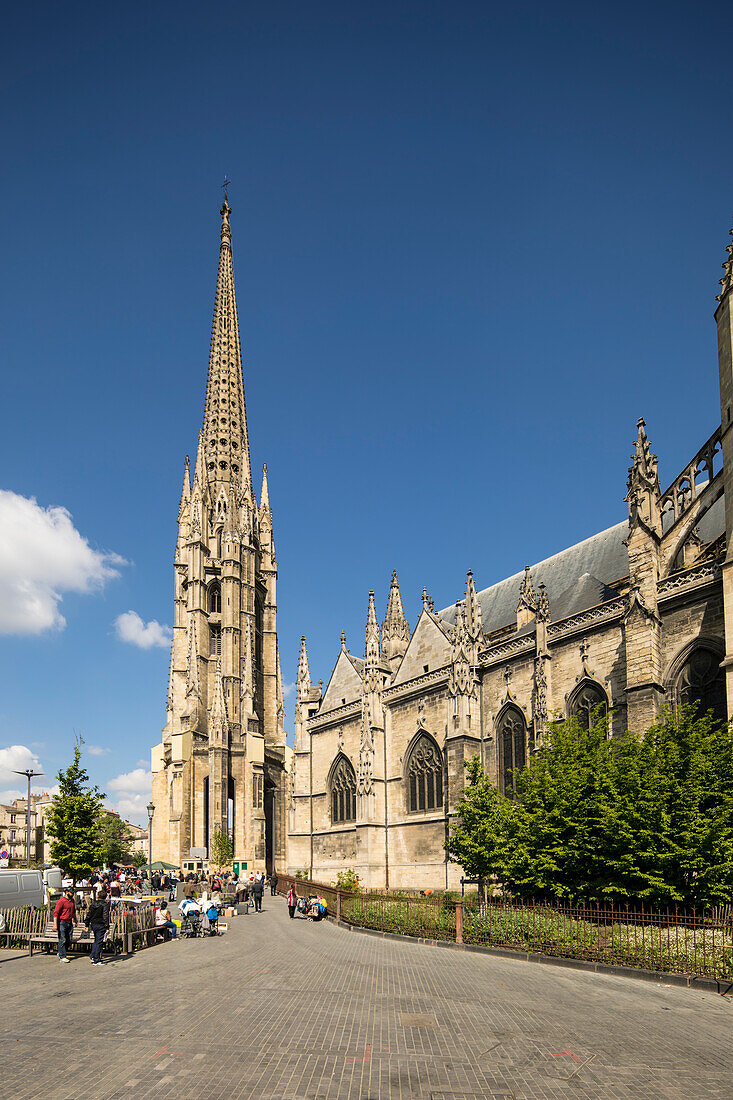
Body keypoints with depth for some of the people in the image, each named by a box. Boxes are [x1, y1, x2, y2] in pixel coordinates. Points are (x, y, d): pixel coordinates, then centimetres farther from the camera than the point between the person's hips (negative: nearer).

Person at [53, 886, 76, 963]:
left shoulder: (72, 900, 12)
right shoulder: (61, 901, -12)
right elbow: (55, 913, -16)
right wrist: (55, 924, -22)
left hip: (69, 923, 7)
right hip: (62, 923, -7)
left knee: (69, 941, 8)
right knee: (62, 940, -6)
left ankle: (61, 953, 25)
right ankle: (62, 957, -2)